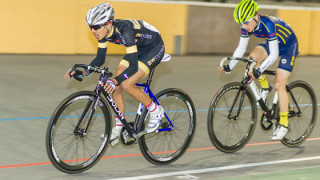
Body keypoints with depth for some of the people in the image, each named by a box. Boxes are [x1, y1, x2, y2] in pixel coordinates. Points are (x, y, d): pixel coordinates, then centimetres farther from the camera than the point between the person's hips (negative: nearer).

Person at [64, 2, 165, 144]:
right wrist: (82, 72, -18)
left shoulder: (124, 30, -36)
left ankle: (155, 111, -1)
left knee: (126, 85, -22)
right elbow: (100, 59, -3)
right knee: (115, 87, -3)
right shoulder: (105, 32, -14)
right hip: (138, 48, 8)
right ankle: (118, 128, 10)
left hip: (154, 48, -8)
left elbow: (133, 66, -39)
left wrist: (115, 81, -52)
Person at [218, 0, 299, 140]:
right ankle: (265, 87, 2)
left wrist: (259, 71, -48)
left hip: (289, 46, -6)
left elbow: (274, 55, -39)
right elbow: (241, 49, -9)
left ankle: (283, 124, -1)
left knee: (279, 84, -13)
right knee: (253, 57, -23)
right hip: (273, 44, 6)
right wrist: (229, 67, -20)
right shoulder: (247, 26, -17)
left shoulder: (268, 24, -37)